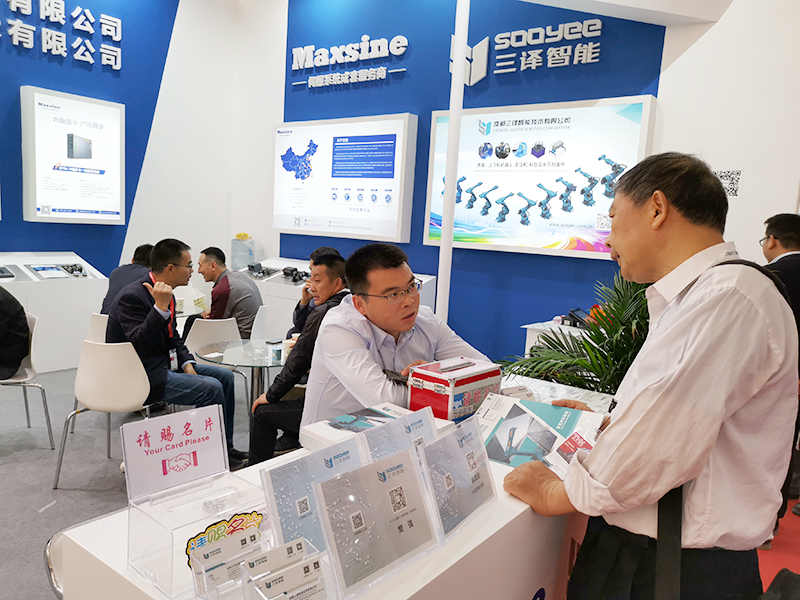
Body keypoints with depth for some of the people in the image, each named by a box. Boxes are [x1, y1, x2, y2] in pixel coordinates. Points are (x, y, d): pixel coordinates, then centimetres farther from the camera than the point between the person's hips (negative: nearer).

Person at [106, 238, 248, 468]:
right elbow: (140, 345, -32)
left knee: (225, 376, 5)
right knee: (211, 388, -21)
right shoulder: (132, 297, -21)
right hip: (142, 377, -10)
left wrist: (187, 364, 1)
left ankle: (225, 448, 13)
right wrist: (160, 307, -37)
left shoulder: (165, 294, 7)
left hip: (164, 364, 10)